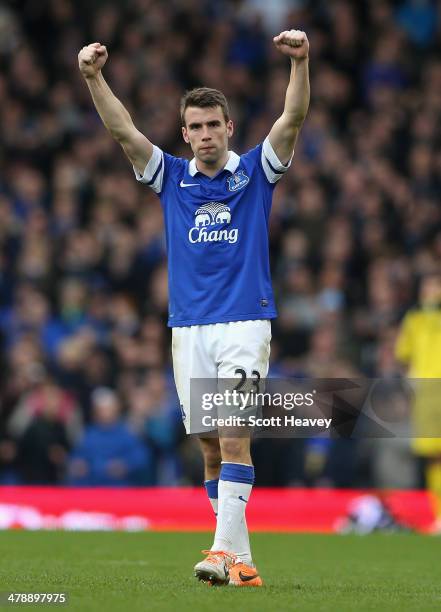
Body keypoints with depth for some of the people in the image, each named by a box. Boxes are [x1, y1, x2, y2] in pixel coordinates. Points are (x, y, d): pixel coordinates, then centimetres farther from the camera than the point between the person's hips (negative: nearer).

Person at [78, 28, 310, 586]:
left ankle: (225, 553, -22)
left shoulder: (255, 173, 5)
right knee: (211, 446, 4)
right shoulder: (171, 178, 10)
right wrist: (94, 77, -15)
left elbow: (292, 120, -9)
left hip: (245, 324, -3)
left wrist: (299, 64, -25)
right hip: (188, 327, 3)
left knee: (234, 436, -16)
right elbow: (122, 131, -1)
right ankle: (241, 559, 10)